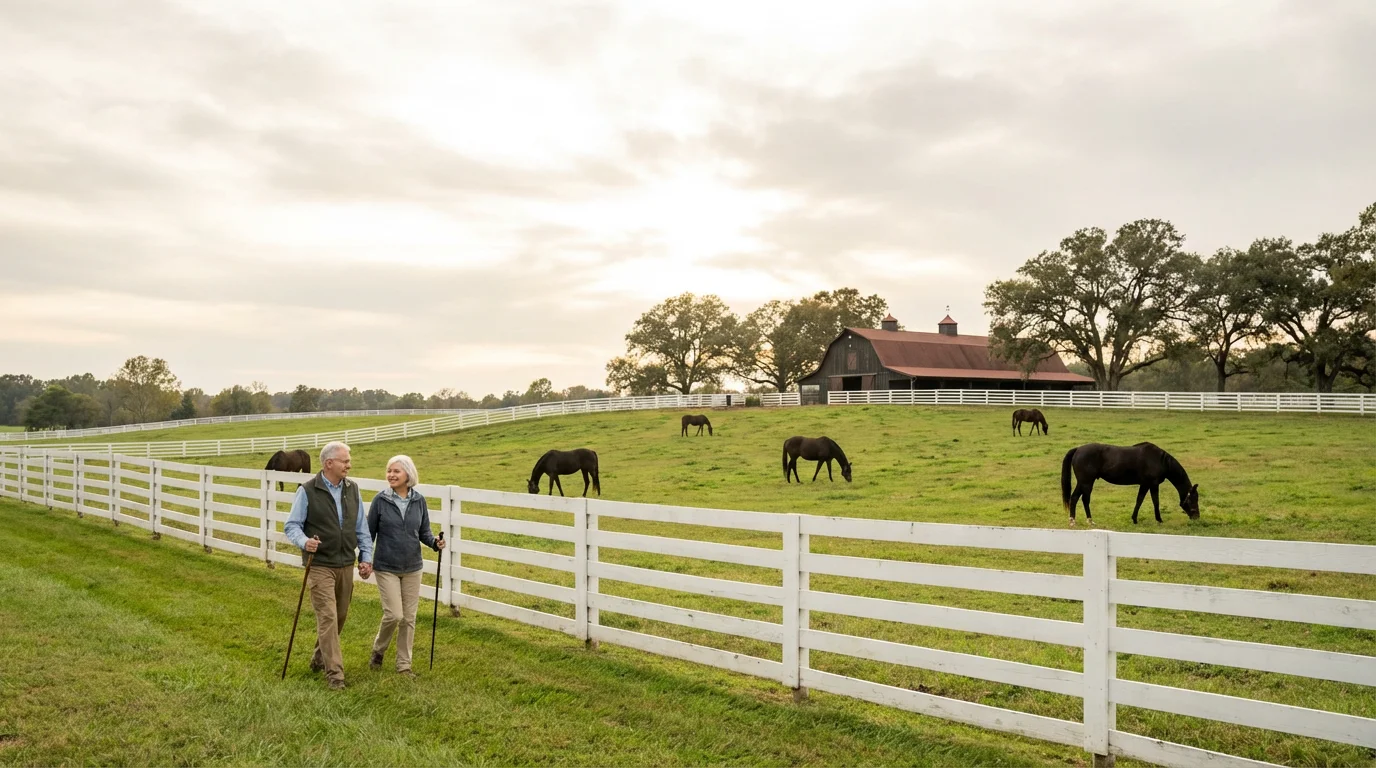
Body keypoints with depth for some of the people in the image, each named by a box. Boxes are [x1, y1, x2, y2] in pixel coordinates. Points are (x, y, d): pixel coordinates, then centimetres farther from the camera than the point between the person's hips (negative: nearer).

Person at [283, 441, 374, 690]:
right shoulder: (308, 491, -9)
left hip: (346, 565, 6)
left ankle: (319, 658, 36)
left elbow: (362, 527, 11)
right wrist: (304, 541, -27)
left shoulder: (352, 489, 6)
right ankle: (334, 673, -3)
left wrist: (366, 557, 4)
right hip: (320, 565, -5)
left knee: (340, 616, 14)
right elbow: (291, 526, -7)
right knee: (327, 617, -8)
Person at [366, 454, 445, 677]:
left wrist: (434, 542, -15)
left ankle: (404, 664, 21)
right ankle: (378, 650, 21)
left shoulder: (419, 500, -1)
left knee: (409, 618, 8)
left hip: (412, 567, 3)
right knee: (394, 615, -9)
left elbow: (424, 532, 5)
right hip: (386, 567, -3)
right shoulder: (380, 500, -8)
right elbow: (369, 533, -1)